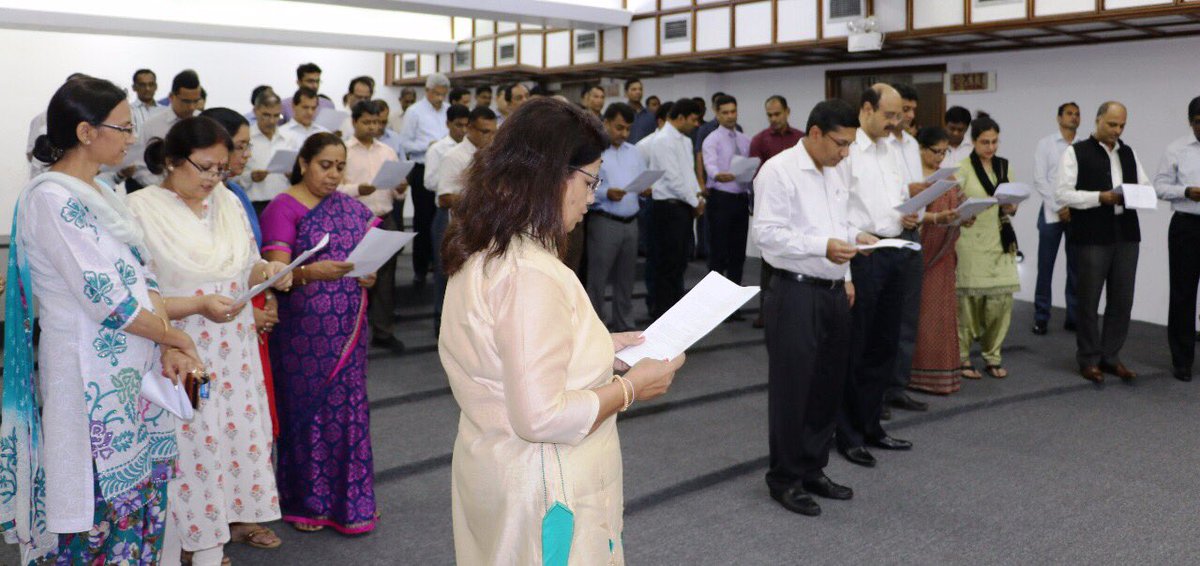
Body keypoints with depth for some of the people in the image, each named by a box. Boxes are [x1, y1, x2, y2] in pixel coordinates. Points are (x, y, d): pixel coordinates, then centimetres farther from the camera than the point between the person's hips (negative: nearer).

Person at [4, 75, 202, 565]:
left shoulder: (101, 192, 11)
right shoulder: (51, 199, -16)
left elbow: (139, 273, 8)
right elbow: (105, 298, -20)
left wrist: (167, 350, -5)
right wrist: (175, 338, -7)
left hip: (134, 368, 8)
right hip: (91, 375, -8)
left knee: (139, 487, 14)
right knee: (101, 503, 3)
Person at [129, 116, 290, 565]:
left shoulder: (228, 202, 6)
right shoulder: (141, 210, -12)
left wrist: (268, 271, -7)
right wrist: (198, 305, -25)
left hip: (235, 351, 6)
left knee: (241, 430, 13)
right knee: (194, 443, 3)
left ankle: (238, 513, 33)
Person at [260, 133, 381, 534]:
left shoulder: (349, 207, 12)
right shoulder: (282, 208, -6)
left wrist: (371, 274, -8)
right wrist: (311, 272, -34)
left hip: (346, 329, 5)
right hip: (303, 331, -5)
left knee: (347, 408, 7)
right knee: (306, 407, 3)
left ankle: (348, 501, 19)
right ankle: (304, 501, 18)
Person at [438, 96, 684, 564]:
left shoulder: (480, 256, 5)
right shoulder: (531, 275, -26)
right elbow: (542, 417, -28)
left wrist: (599, 346, 11)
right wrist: (631, 386, -15)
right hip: (545, 495, -9)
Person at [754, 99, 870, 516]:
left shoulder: (834, 173, 14)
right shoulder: (779, 171, -12)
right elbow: (767, 233, -19)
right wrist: (823, 246, -25)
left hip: (834, 292, 8)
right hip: (797, 294, -8)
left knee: (828, 386, 14)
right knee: (791, 390, 1)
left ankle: (812, 469, 28)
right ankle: (785, 479, 15)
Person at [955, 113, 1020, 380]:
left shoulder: (1004, 166, 12)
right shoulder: (963, 168, -4)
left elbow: (1011, 206, 16)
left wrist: (1010, 208, -4)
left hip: (1000, 241, 5)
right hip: (972, 243, -5)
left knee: (1002, 298, 1)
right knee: (969, 300, -3)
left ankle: (992, 356, 14)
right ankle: (962, 357, 11)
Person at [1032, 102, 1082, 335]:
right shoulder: (1046, 143, 3)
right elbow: (1039, 179, -3)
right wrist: (1059, 208, -8)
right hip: (1052, 213, -2)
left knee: (1076, 267, 5)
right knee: (1045, 266, 0)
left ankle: (1073, 317, 12)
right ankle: (1041, 318, 6)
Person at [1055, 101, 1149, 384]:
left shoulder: (1129, 153, 15)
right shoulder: (1076, 152, -2)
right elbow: (1063, 194, -9)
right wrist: (1101, 197, -17)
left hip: (1126, 235, 5)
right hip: (1091, 237, -5)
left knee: (1122, 300, 7)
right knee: (1089, 301, 4)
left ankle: (1111, 356, 20)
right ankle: (1089, 359, 15)